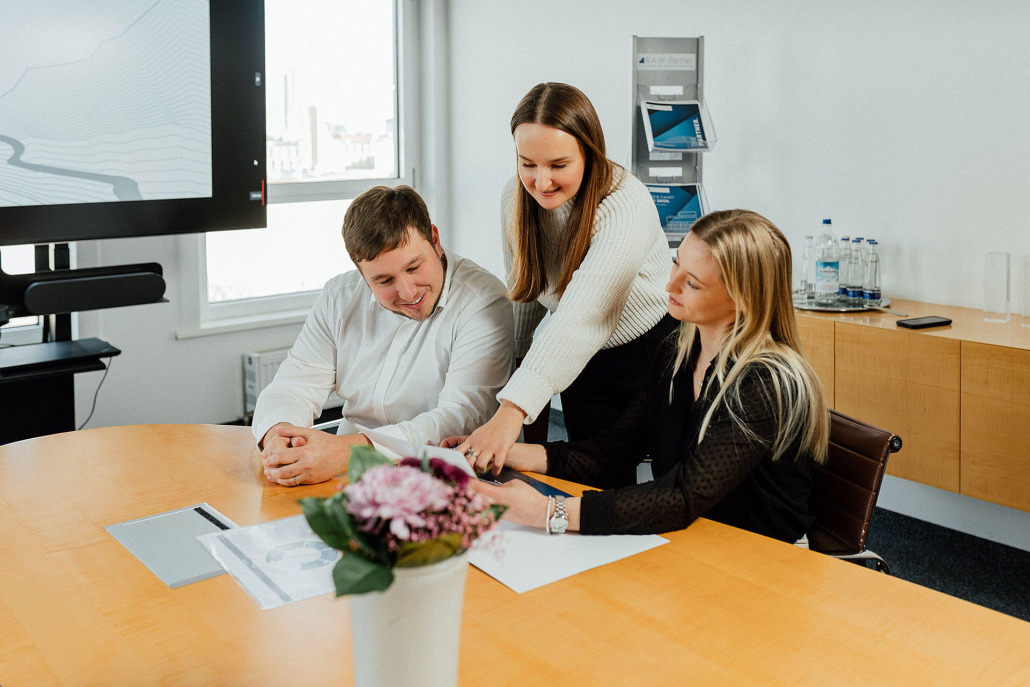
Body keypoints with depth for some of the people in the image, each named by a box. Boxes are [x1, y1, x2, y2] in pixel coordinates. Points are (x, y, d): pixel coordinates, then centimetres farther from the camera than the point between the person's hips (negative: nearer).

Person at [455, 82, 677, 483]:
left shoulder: (626, 208, -29)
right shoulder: (516, 199, -9)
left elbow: (580, 319, -41)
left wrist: (513, 411, -50)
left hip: (654, 355, -4)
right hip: (582, 366, 5)